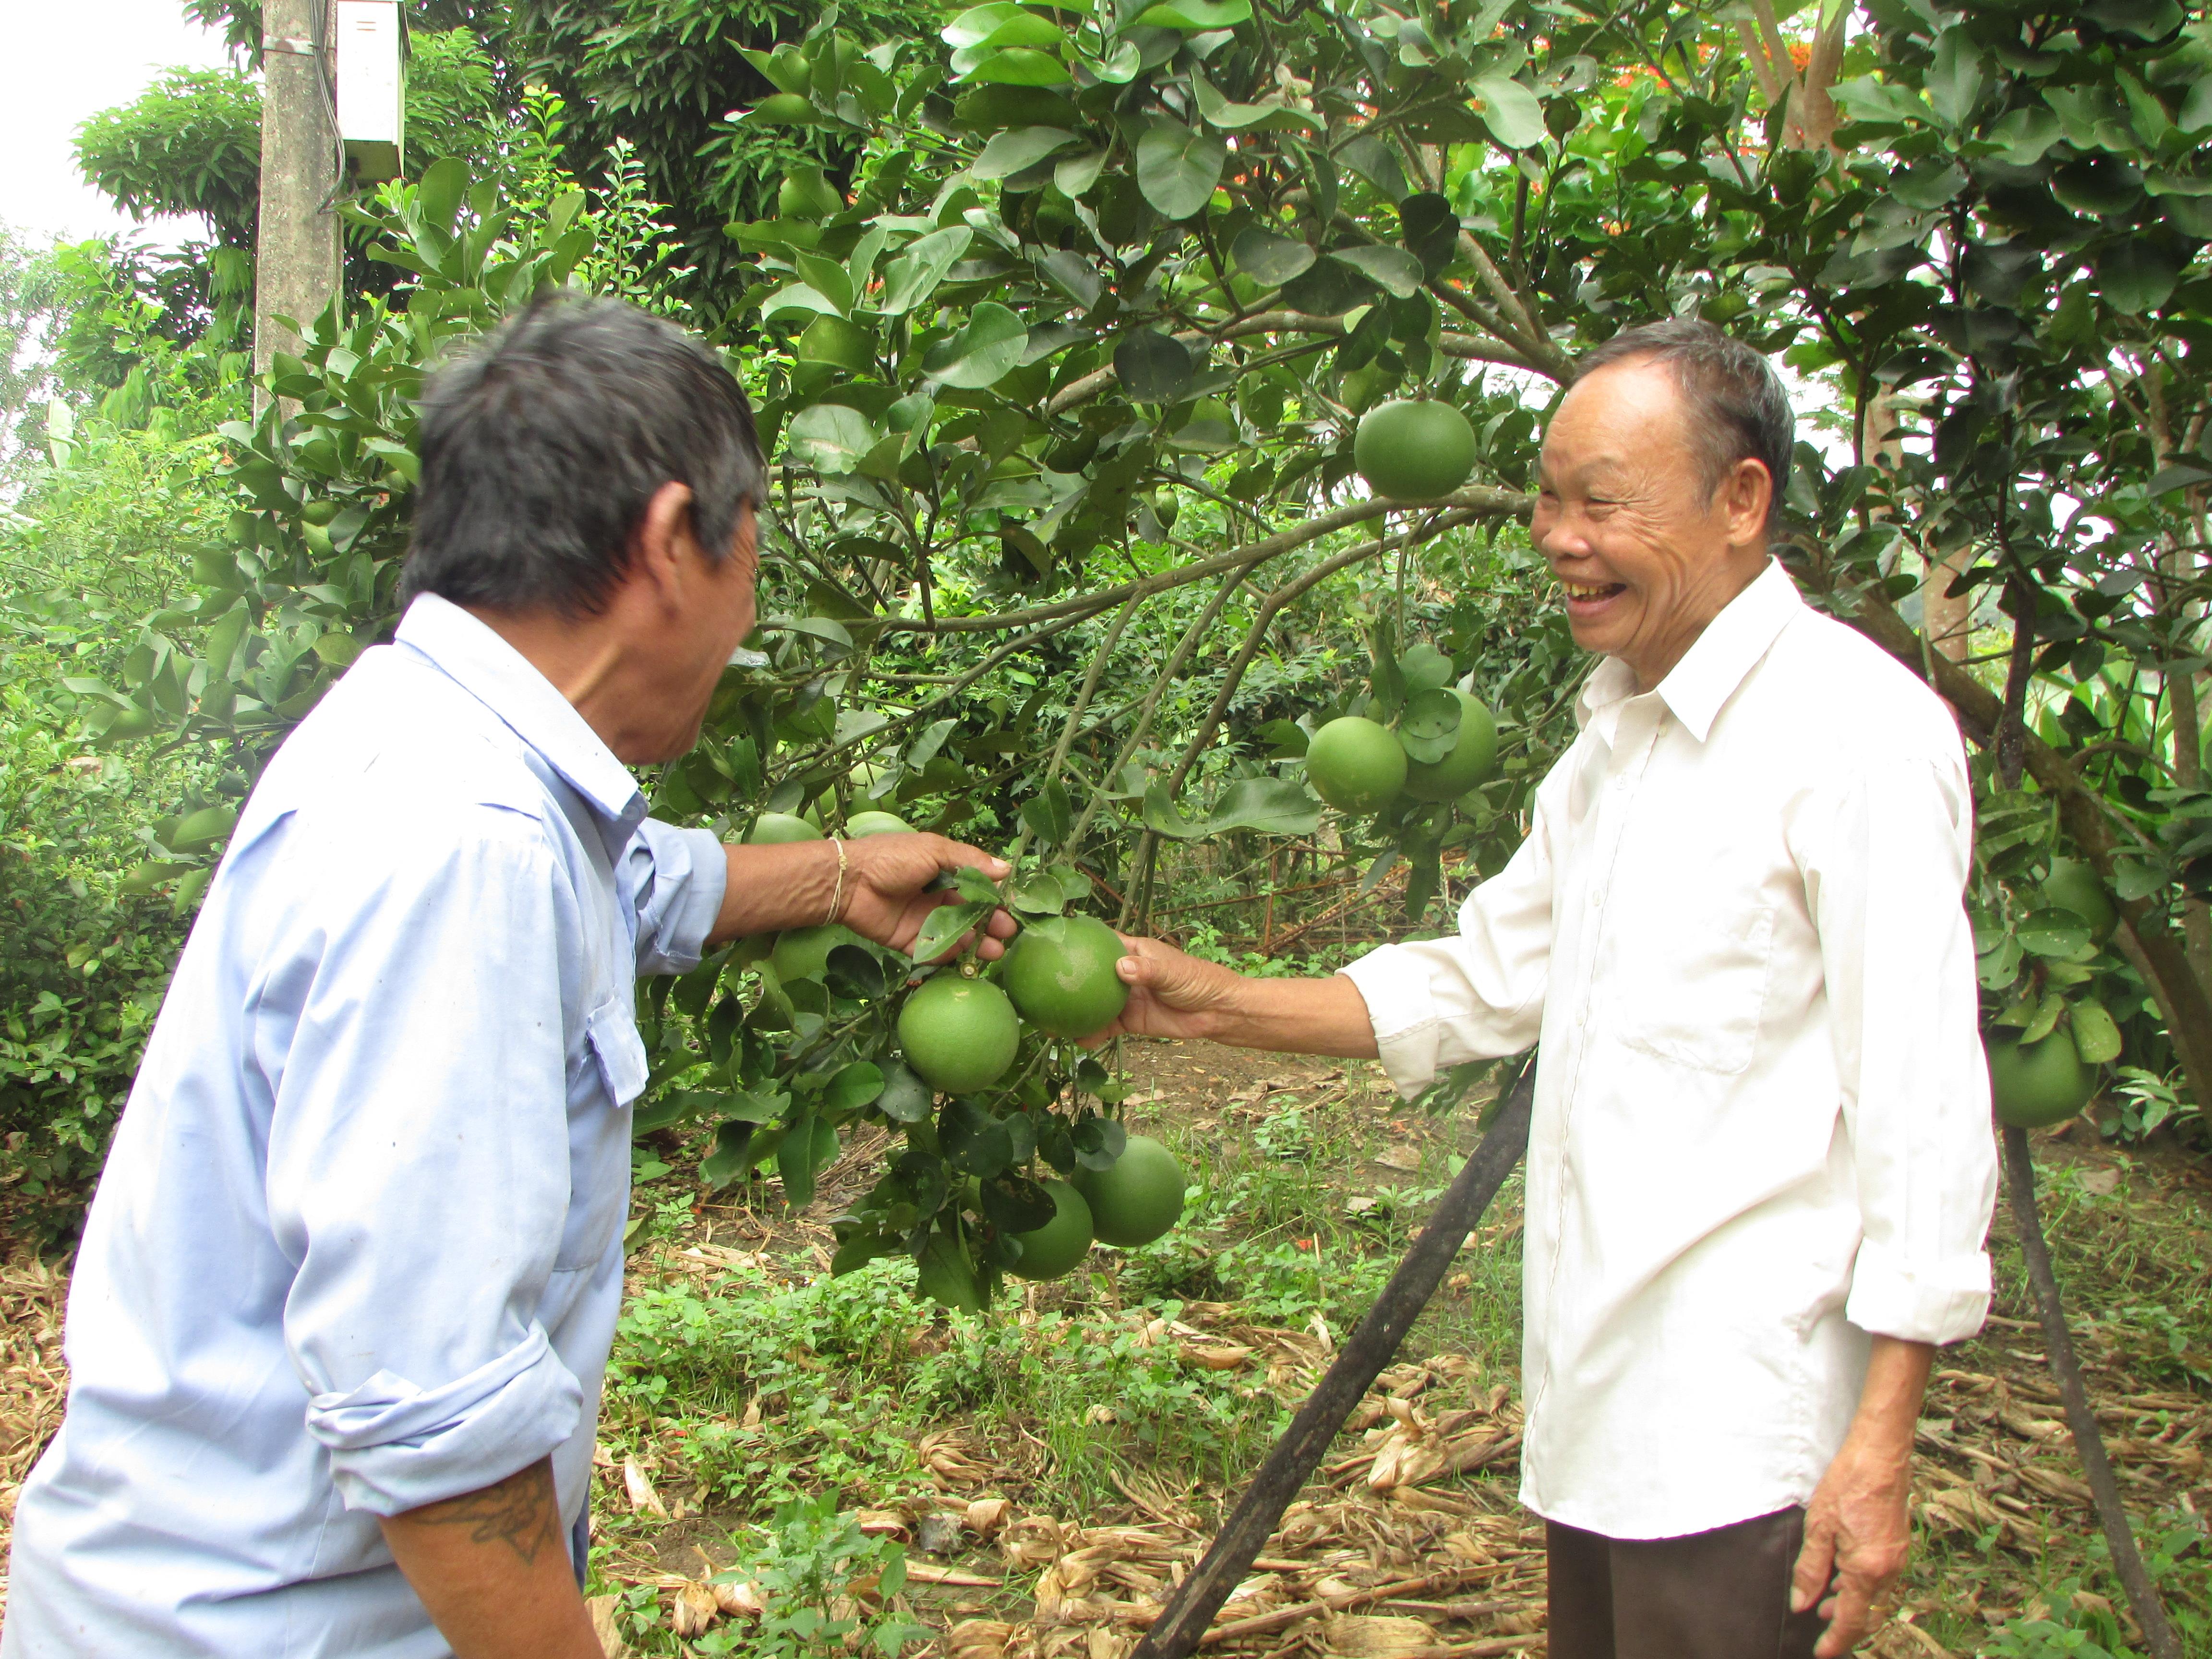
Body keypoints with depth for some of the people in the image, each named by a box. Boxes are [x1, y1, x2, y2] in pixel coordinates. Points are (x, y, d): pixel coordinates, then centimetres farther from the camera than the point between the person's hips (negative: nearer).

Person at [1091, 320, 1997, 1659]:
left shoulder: (1854, 729, -14)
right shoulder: (1612, 745, 13)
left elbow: (1923, 1105, -17)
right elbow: (1482, 982, 17)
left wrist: (1882, 1442, -18)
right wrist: (1217, 1006, 8)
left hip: (1745, 1430, -8)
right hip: (1599, 1401, 8)